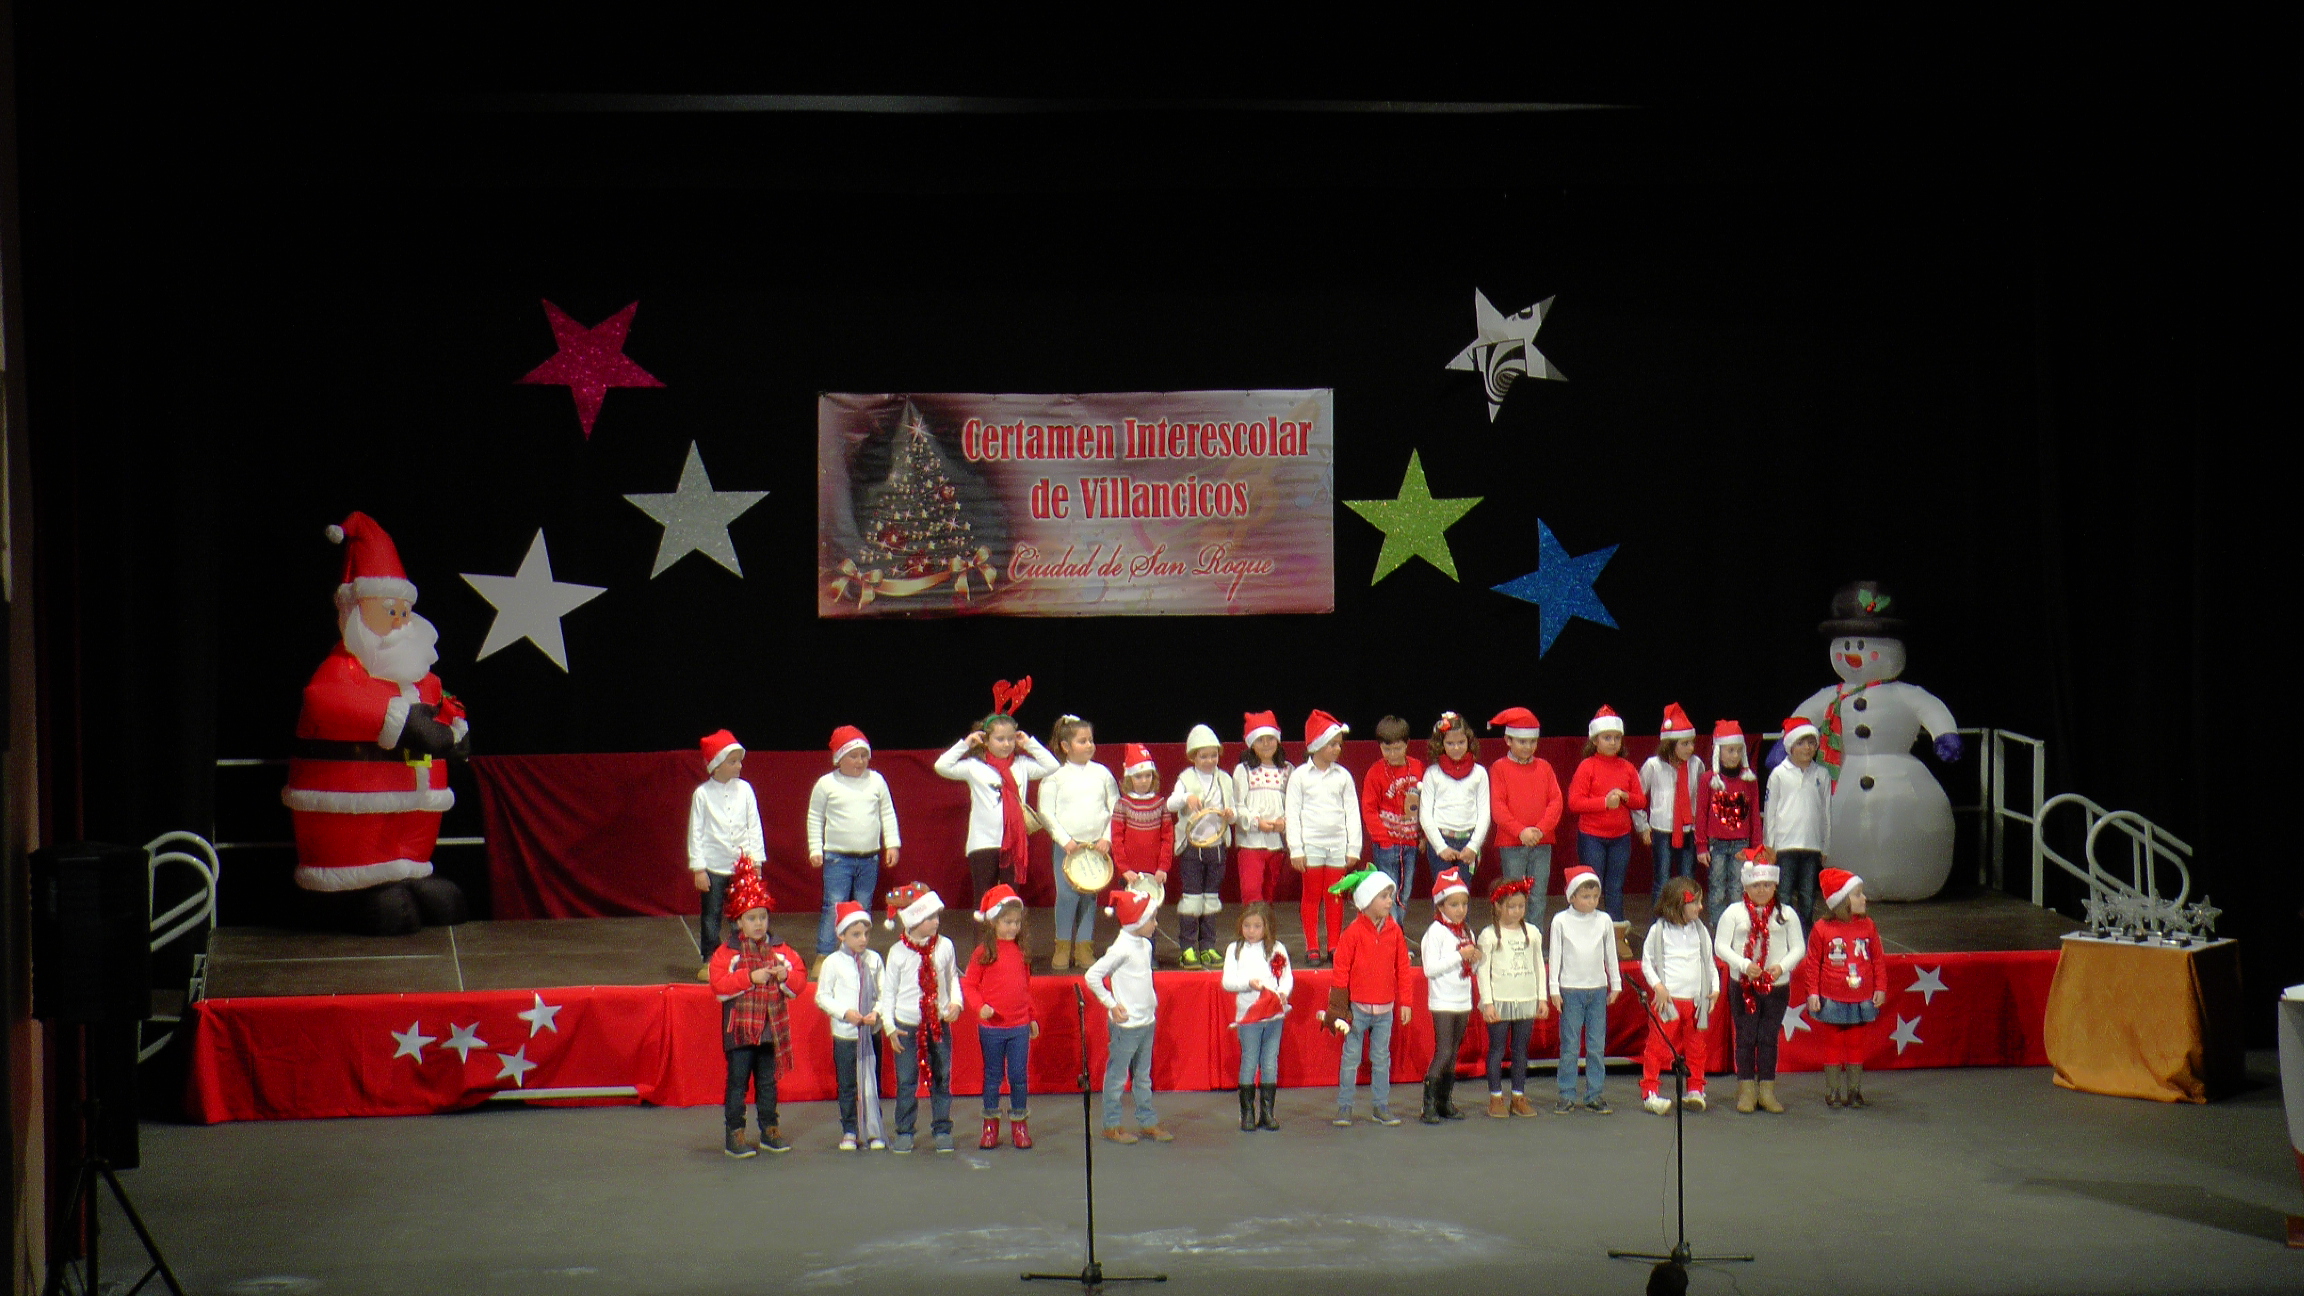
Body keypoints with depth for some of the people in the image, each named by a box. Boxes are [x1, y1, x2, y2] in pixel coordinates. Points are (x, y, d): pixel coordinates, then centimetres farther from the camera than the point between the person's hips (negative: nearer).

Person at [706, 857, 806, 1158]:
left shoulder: (780, 950, 7)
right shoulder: (726, 952, -3)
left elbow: (800, 981, 5)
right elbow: (719, 985, -15)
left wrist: (786, 977, -16)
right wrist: (750, 978, -22)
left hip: (772, 1029, 3)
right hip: (739, 1029, -3)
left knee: (768, 1082, 12)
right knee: (737, 1082, -1)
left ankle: (769, 1130, 22)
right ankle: (734, 1135, 4)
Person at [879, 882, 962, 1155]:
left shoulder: (944, 946, -3)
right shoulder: (898, 953, -9)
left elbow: (952, 977, 11)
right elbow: (888, 990, -2)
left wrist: (955, 1001, -7)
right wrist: (889, 1026, -7)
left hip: (939, 1022, 2)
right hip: (907, 1025, -2)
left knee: (942, 1078, 8)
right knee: (906, 1081, 3)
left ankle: (942, 1130, 20)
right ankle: (904, 1131, 15)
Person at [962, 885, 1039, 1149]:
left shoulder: (1019, 951, 7)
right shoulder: (984, 952, -6)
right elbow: (968, 984, -4)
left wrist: (1033, 1017, 18)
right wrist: (980, 1007, -20)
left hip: (1020, 1026, 3)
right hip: (991, 1026, -3)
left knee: (1019, 1076, 6)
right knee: (992, 1076, 8)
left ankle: (1020, 1123, 18)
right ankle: (990, 1125, 19)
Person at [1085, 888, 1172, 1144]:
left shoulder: (1145, 945, 7)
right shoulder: (1122, 948, -18)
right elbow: (1092, 976, -20)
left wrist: (1151, 1001, 10)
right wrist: (1112, 1005, -16)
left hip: (1147, 1021, 8)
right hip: (1127, 1024, -8)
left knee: (1143, 1076, 16)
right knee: (1117, 1076, 3)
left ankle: (1148, 1122, 23)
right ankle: (1112, 1125, 12)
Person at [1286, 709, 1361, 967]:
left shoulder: (1342, 776, 4)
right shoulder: (1300, 776, -1)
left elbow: (1352, 812, 6)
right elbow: (1293, 813, -1)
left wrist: (1353, 847, 2)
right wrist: (1296, 849, -6)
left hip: (1338, 845, 2)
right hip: (1311, 845, -2)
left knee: (1335, 896, 5)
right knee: (1312, 895, 2)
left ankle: (1334, 946, 12)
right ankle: (1312, 947, 7)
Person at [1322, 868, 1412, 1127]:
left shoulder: (1394, 932, 2)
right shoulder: (1354, 933, -11)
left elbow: (1402, 969, 8)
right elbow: (1341, 971, -8)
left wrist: (1404, 1002, 6)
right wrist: (1338, 1008, -8)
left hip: (1385, 1008, 4)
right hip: (1357, 1008, -4)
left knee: (1382, 1058, 10)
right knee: (1351, 1058, 3)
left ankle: (1381, 1105, 19)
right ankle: (1344, 1107, 10)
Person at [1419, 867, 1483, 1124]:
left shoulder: (1467, 933, 12)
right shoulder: (1436, 932, -10)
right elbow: (1430, 968, -18)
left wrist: (1477, 959, -1)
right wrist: (1460, 956, -19)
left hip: (1463, 1001, 7)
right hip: (1442, 1002, -7)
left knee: (1453, 1054, 9)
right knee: (1443, 1052, -12)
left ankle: (1445, 1101, 16)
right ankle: (1429, 1105, -9)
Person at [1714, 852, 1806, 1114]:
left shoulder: (1786, 914, 5)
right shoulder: (1734, 913, 0)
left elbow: (1798, 947, 4)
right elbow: (1720, 946, -4)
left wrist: (1782, 967, -15)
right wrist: (1744, 965, -18)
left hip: (1777, 986, 1)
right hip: (1742, 985, -1)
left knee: (1769, 1038, 6)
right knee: (1745, 1037, 3)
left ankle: (1767, 1091, 13)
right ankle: (1746, 1091, 10)